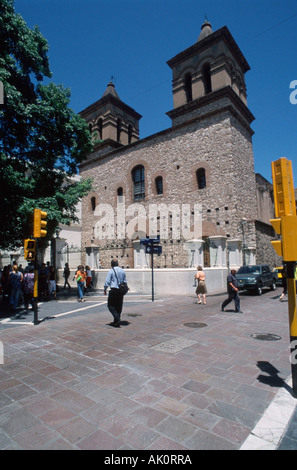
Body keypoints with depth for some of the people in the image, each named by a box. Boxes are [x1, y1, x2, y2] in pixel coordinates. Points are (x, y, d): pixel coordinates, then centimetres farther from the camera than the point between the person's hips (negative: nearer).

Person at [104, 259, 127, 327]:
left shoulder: (111, 271, -6)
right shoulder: (122, 271, 10)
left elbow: (107, 282, -8)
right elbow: (125, 281, 14)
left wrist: (105, 290, 4)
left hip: (114, 290, -5)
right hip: (121, 291, 6)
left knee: (110, 305, 6)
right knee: (119, 306, 11)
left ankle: (117, 318, -11)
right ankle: (116, 322, 17)